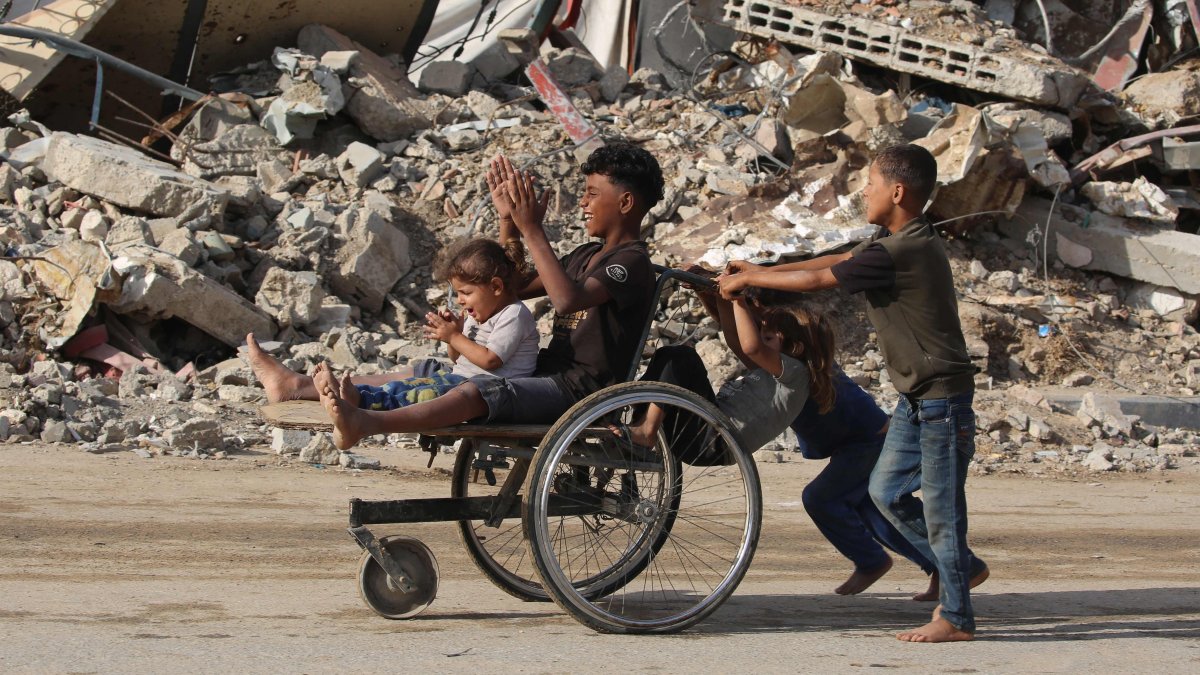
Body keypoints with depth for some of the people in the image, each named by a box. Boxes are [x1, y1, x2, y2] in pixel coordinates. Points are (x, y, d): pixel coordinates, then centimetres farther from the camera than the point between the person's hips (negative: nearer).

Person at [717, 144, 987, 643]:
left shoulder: (904, 252, -23)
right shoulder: (893, 242, 8)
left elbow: (818, 280, -16)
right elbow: (836, 261, 20)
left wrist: (748, 280, -4)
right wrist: (761, 271, 19)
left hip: (942, 398, -10)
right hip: (915, 396, 10)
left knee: (940, 505, -3)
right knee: (886, 490, 13)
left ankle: (956, 617, 6)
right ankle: (962, 567, 26)